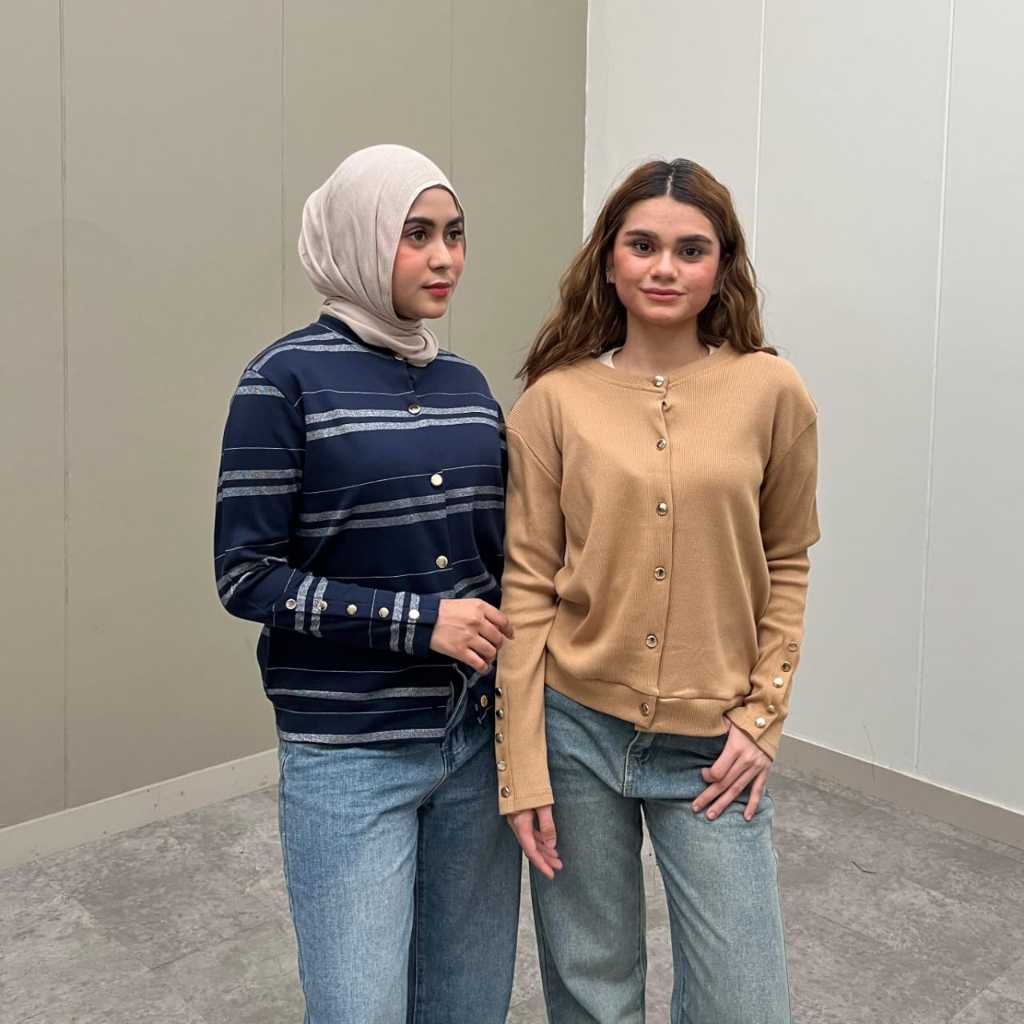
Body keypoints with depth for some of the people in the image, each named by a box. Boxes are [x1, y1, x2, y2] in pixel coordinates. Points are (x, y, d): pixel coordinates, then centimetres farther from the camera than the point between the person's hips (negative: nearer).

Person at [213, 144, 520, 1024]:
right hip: (351, 754, -5)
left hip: (477, 737, 5)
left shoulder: (468, 383, 8)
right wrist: (419, 620, -17)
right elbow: (246, 574, -11)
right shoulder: (288, 380, -9)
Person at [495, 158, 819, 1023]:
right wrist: (522, 768, -6)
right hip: (576, 731, 0)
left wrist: (761, 716, -2)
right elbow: (527, 584, -4)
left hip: (712, 748, 0)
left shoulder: (772, 392, -3)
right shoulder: (555, 399, -4)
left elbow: (786, 564, 6)